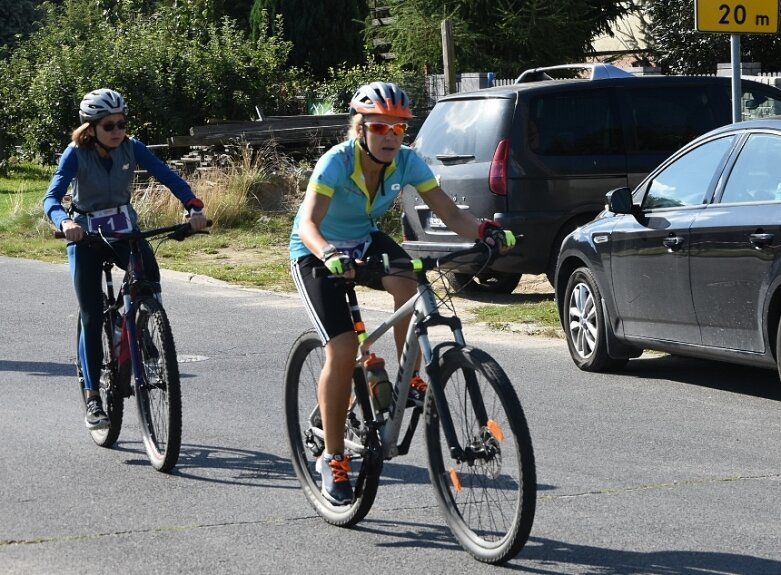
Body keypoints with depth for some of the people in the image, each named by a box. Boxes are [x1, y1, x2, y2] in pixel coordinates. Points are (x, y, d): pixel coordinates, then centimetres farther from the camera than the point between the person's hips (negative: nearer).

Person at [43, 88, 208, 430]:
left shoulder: (131, 148, -11)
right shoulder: (76, 154, -18)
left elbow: (168, 177, -18)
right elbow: (51, 198, -27)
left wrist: (194, 208, -35)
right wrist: (64, 222, -48)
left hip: (124, 229, 2)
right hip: (85, 235, -2)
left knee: (150, 274, -29)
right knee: (92, 318, -7)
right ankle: (93, 401, 0)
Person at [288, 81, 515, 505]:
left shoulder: (407, 162, -16)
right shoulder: (336, 162, -29)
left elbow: (448, 212, -20)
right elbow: (308, 222, -40)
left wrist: (483, 231, -40)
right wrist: (329, 254, -60)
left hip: (366, 240, 4)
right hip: (317, 252, -4)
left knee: (409, 285, -31)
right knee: (342, 350, -17)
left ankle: (411, 381, -10)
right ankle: (332, 459, -4)